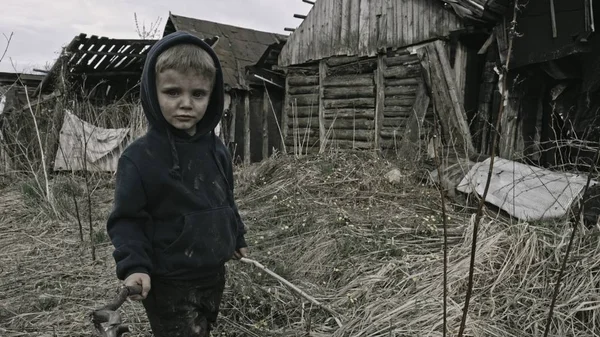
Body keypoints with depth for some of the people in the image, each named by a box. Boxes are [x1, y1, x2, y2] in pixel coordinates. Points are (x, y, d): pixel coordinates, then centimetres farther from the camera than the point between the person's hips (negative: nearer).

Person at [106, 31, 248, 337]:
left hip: (214, 277, 6)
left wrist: (236, 237, 23)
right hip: (169, 287, -6)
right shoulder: (139, 157, -17)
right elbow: (126, 220, -13)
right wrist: (134, 266, -24)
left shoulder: (217, 150, 1)